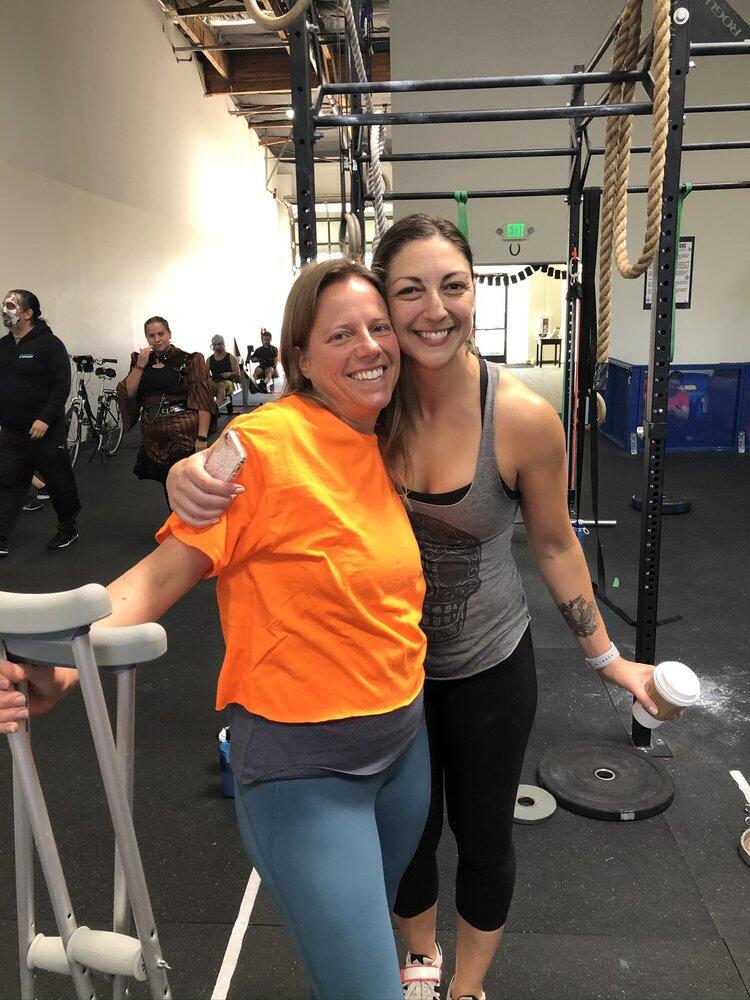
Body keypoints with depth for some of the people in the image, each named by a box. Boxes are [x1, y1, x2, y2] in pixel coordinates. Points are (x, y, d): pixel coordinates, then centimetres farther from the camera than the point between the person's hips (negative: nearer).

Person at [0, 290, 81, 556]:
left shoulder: (49, 344, -9)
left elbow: (62, 385, -16)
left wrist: (44, 419, -21)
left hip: (45, 431, -6)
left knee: (60, 482, 7)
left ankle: (68, 529, 26)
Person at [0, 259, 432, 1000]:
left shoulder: (386, 448, 3)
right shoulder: (264, 443, -20)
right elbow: (166, 570, -22)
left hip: (405, 742, 7)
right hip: (304, 763, -7)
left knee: (370, 935, 27)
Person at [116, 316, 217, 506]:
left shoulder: (188, 361, -5)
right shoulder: (140, 360, 11)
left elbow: (203, 401, -11)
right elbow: (128, 393, 2)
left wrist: (202, 437, -19)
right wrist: (140, 365, -7)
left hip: (184, 433, -5)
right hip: (154, 437, 5)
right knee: (169, 489, 15)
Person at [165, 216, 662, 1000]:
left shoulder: (523, 418, -20)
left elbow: (553, 545, -6)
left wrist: (607, 657, 1)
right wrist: (193, 476, -37)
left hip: (489, 668, -1)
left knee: (484, 834, 19)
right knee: (406, 830, 21)